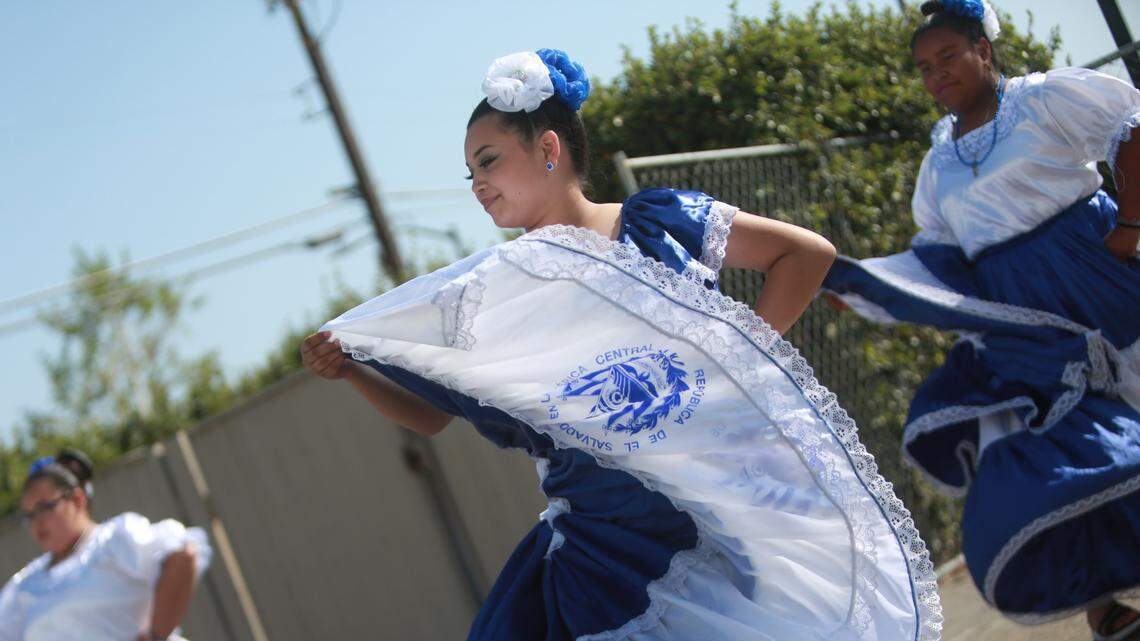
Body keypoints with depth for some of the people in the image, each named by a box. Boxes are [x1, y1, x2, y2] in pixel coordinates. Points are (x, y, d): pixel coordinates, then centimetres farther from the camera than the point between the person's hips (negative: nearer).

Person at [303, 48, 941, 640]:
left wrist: (747, 351, -4)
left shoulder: (660, 223, 1)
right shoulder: (493, 292, 9)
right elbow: (427, 412, 16)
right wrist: (352, 370, 0)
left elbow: (810, 253, 6)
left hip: (728, 509, -2)